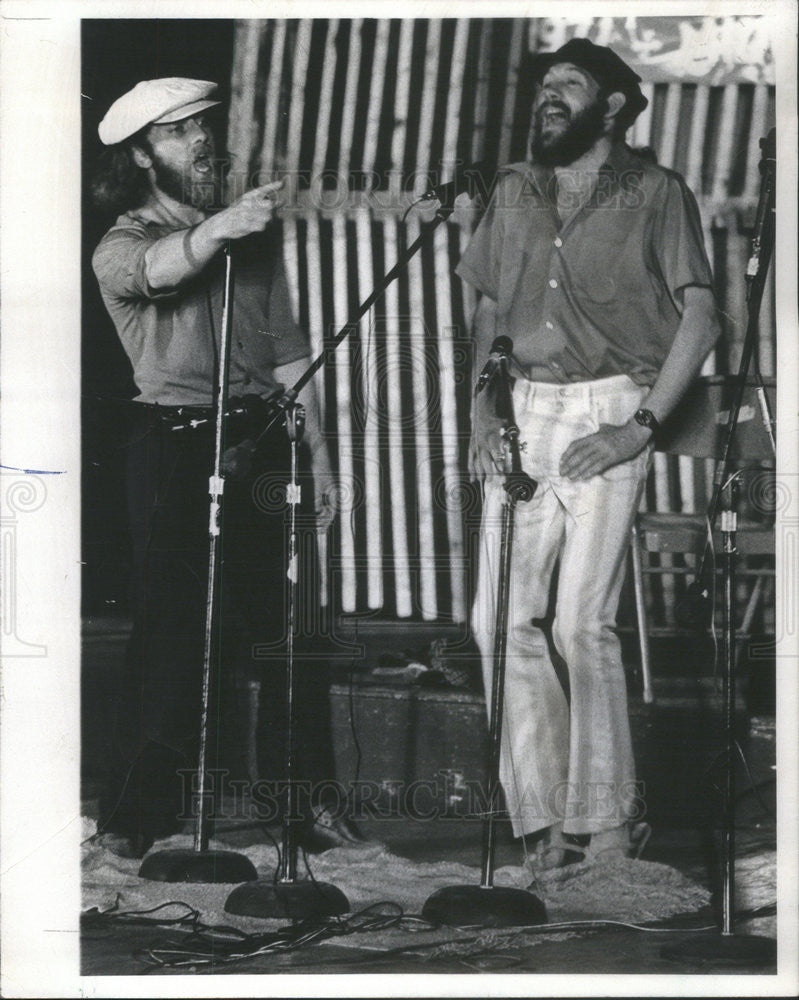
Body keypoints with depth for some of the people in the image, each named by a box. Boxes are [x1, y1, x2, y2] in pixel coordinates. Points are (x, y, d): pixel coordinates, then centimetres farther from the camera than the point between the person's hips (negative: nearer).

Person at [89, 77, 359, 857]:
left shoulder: (253, 235, 15)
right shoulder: (122, 245, -1)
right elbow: (158, 268, -27)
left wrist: (317, 451, 12)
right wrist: (220, 227, -48)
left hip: (262, 441, 4)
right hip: (175, 448, -4)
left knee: (285, 626, 3)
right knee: (172, 627, -5)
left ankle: (301, 797, 10)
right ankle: (136, 815, 3)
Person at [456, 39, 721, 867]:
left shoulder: (654, 194, 0)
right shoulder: (513, 193, 15)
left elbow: (699, 316, -5)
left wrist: (641, 426, -12)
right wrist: (481, 409, 7)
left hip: (608, 410, -5)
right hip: (524, 413, 5)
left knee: (581, 621, -14)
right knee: (501, 618, -2)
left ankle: (607, 821, -2)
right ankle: (547, 817, 7)